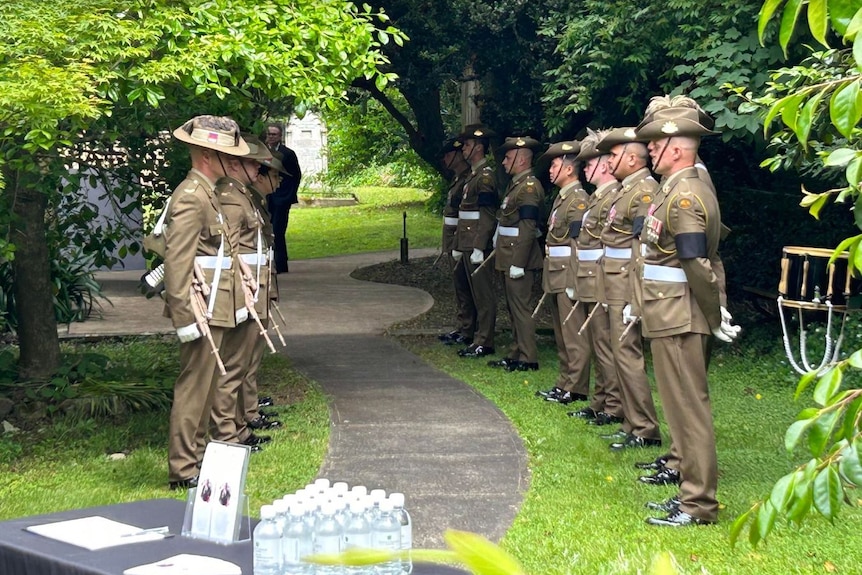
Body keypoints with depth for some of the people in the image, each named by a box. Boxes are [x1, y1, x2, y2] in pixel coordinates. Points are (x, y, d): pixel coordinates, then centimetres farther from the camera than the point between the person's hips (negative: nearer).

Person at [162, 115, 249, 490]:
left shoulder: (207, 193, 16)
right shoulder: (191, 196, -16)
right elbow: (176, 260, -22)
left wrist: (237, 302, 19)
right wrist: (186, 317, -24)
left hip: (216, 308, 10)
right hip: (202, 310, -10)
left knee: (205, 386, 16)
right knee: (194, 386, -5)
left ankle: (196, 456, 26)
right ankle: (182, 471, 1)